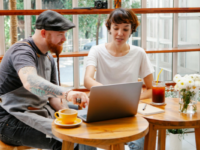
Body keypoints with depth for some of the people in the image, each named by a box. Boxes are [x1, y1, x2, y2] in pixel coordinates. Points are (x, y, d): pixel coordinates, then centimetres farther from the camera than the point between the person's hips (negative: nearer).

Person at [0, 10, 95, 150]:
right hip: (13, 119, -8)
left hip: (42, 113, 9)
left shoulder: (49, 59, 14)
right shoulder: (21, 51, -16)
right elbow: (30, 82, -39)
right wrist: (66, 93, -53)